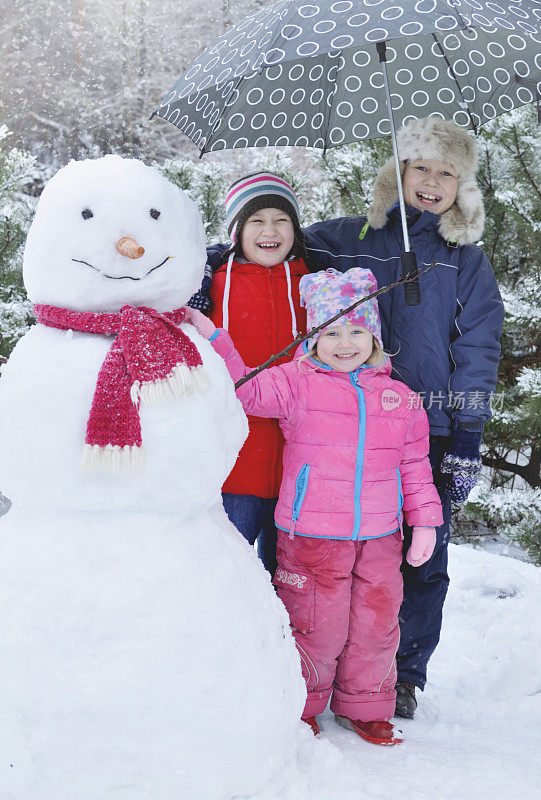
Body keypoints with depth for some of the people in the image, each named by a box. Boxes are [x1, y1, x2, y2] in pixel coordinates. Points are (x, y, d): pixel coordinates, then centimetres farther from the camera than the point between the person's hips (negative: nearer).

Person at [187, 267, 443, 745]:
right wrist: (212, 340, -23)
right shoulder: (296, 383, -2)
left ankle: (365, 706, 34)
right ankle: (300, 706, 28)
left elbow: (415, 464, 12)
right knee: (315, 626, 4)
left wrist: (425, 521, 7)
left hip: (380, 536, 4)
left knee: (376, 625, 12)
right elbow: (246, 389, -13)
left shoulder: (399, 398, 8)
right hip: (312, 534, -3)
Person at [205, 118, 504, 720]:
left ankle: (405, 674, 23)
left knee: (422, 558, 5)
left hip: (430, 431, 0)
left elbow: (477, 354, 5)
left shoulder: (467, 261, 9)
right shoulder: (345, 240, 8)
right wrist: (212, 258, -3)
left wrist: (467, 440, -2)